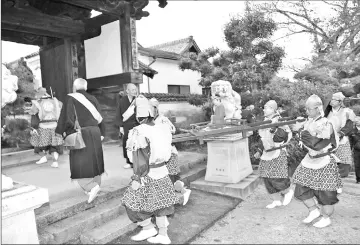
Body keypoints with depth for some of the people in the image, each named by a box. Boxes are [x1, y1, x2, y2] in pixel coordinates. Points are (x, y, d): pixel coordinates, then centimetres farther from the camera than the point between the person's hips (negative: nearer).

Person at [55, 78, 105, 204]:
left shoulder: (70, 98, -7)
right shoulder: (92, 99, 7)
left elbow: (68, 118, -12)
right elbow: (100, 118, 7)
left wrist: (65, 132, 0)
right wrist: (101, 133, 13)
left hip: (80, 134, -5)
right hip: (94, 133, 5)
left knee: (80, 163, 2)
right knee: (93, 160, 16)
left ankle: (92, 186, -13)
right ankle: (95, 185, 24)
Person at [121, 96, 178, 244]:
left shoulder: (139, 132, -20)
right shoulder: (162, 128, 0)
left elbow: (141, 159, -21)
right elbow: (166, 151, 7)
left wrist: (137, 179, -14)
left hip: (147, 175, -7)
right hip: (162, 171, 7)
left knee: (134, 202, 14)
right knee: (159, 203, 18)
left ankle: (148, 228, 26)